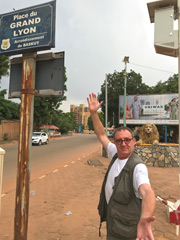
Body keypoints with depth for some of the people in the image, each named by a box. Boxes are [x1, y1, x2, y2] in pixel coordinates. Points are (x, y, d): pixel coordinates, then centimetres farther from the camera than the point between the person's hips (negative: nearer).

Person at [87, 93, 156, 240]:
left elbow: (147, 192, -45)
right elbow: (102, 135, 2)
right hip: (111, 216, 6)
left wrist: (144, 219, -65)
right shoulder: (115, 154, -6)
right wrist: (93, 112, -6)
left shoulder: (138, 166, -28)